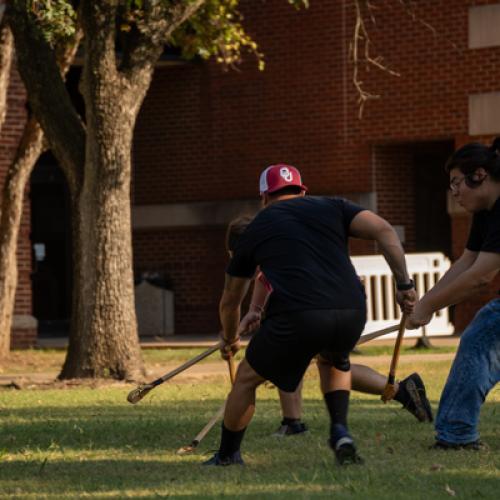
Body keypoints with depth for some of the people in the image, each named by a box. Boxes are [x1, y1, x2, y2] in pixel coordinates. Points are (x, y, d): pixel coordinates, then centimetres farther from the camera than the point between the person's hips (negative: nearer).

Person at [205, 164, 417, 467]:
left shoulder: (256, 229, 23)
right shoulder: (332, 208, 23)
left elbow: (230, 300, 34)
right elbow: (384, 231, 5)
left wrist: (230, 340, 52)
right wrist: (404, 285, 5)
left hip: (298, 316, -2)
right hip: (351, 313, 2)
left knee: (248, 377, 22)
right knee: (334, 362, 36)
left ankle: (227, 457, 32)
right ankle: (340, 432, 15)